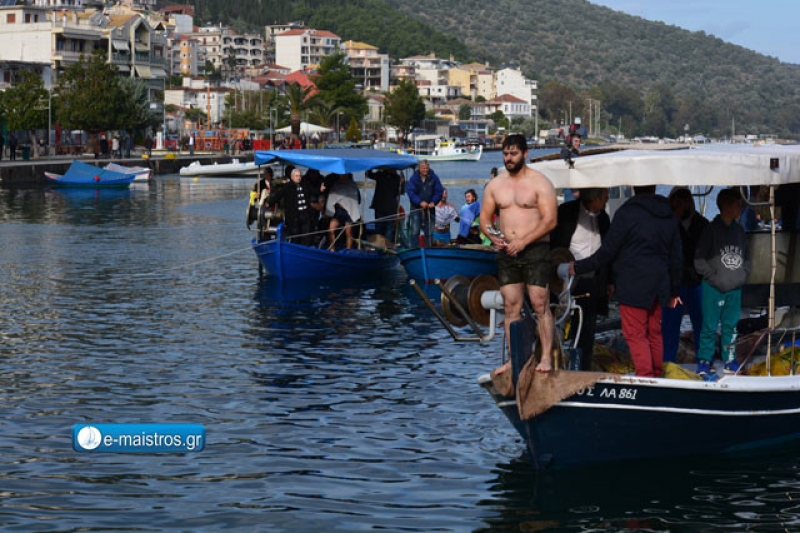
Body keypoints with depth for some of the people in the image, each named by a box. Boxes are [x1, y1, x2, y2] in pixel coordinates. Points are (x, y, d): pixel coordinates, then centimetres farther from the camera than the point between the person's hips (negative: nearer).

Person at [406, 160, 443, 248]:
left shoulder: (434, 178, -2)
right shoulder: (414, 178, -4)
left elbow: (439, 191, -3)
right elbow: (410, 192, -11)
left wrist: (433, 202, -19)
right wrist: (420, 202, -23)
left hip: (430, 208, 1)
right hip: (416, 208, -1)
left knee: (429, 232, 7)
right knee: (415, 231, -6)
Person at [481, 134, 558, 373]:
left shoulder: (540, 183, -4)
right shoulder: (495, 185, 11)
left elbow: (550, 220, -11)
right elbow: (485, 216, 15)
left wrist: (523, 241, -18)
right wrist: (493, 237, -6)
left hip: (535, 250, -5)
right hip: (506, 253, 5)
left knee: (540, 304, -8)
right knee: (511, 307, 5)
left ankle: (546, 358, -5)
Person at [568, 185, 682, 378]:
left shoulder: (627, 213, -11)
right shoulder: (669, 216, 11)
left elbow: (607, 252, -10)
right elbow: (675, 256, 17)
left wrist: (578, 267, 1)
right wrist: (674, 290, 26)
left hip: (632, 286, -7)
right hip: (659, 287, 7)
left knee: (635, 334, -3)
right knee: (654, 333, 15)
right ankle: (657, 377, 21)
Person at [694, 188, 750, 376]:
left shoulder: (739, 230, 10)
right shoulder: (711, 229, -7)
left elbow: (746, 256, 21)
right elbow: (699, 260, -8)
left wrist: (743, 275, 7)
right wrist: (713, 277, -11)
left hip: (735, 289, 5)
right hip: (714, 289, -5)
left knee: (731, 325, 10)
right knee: (710, 326, -3)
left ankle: (730, 360, 18)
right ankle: (704, 360, 6)